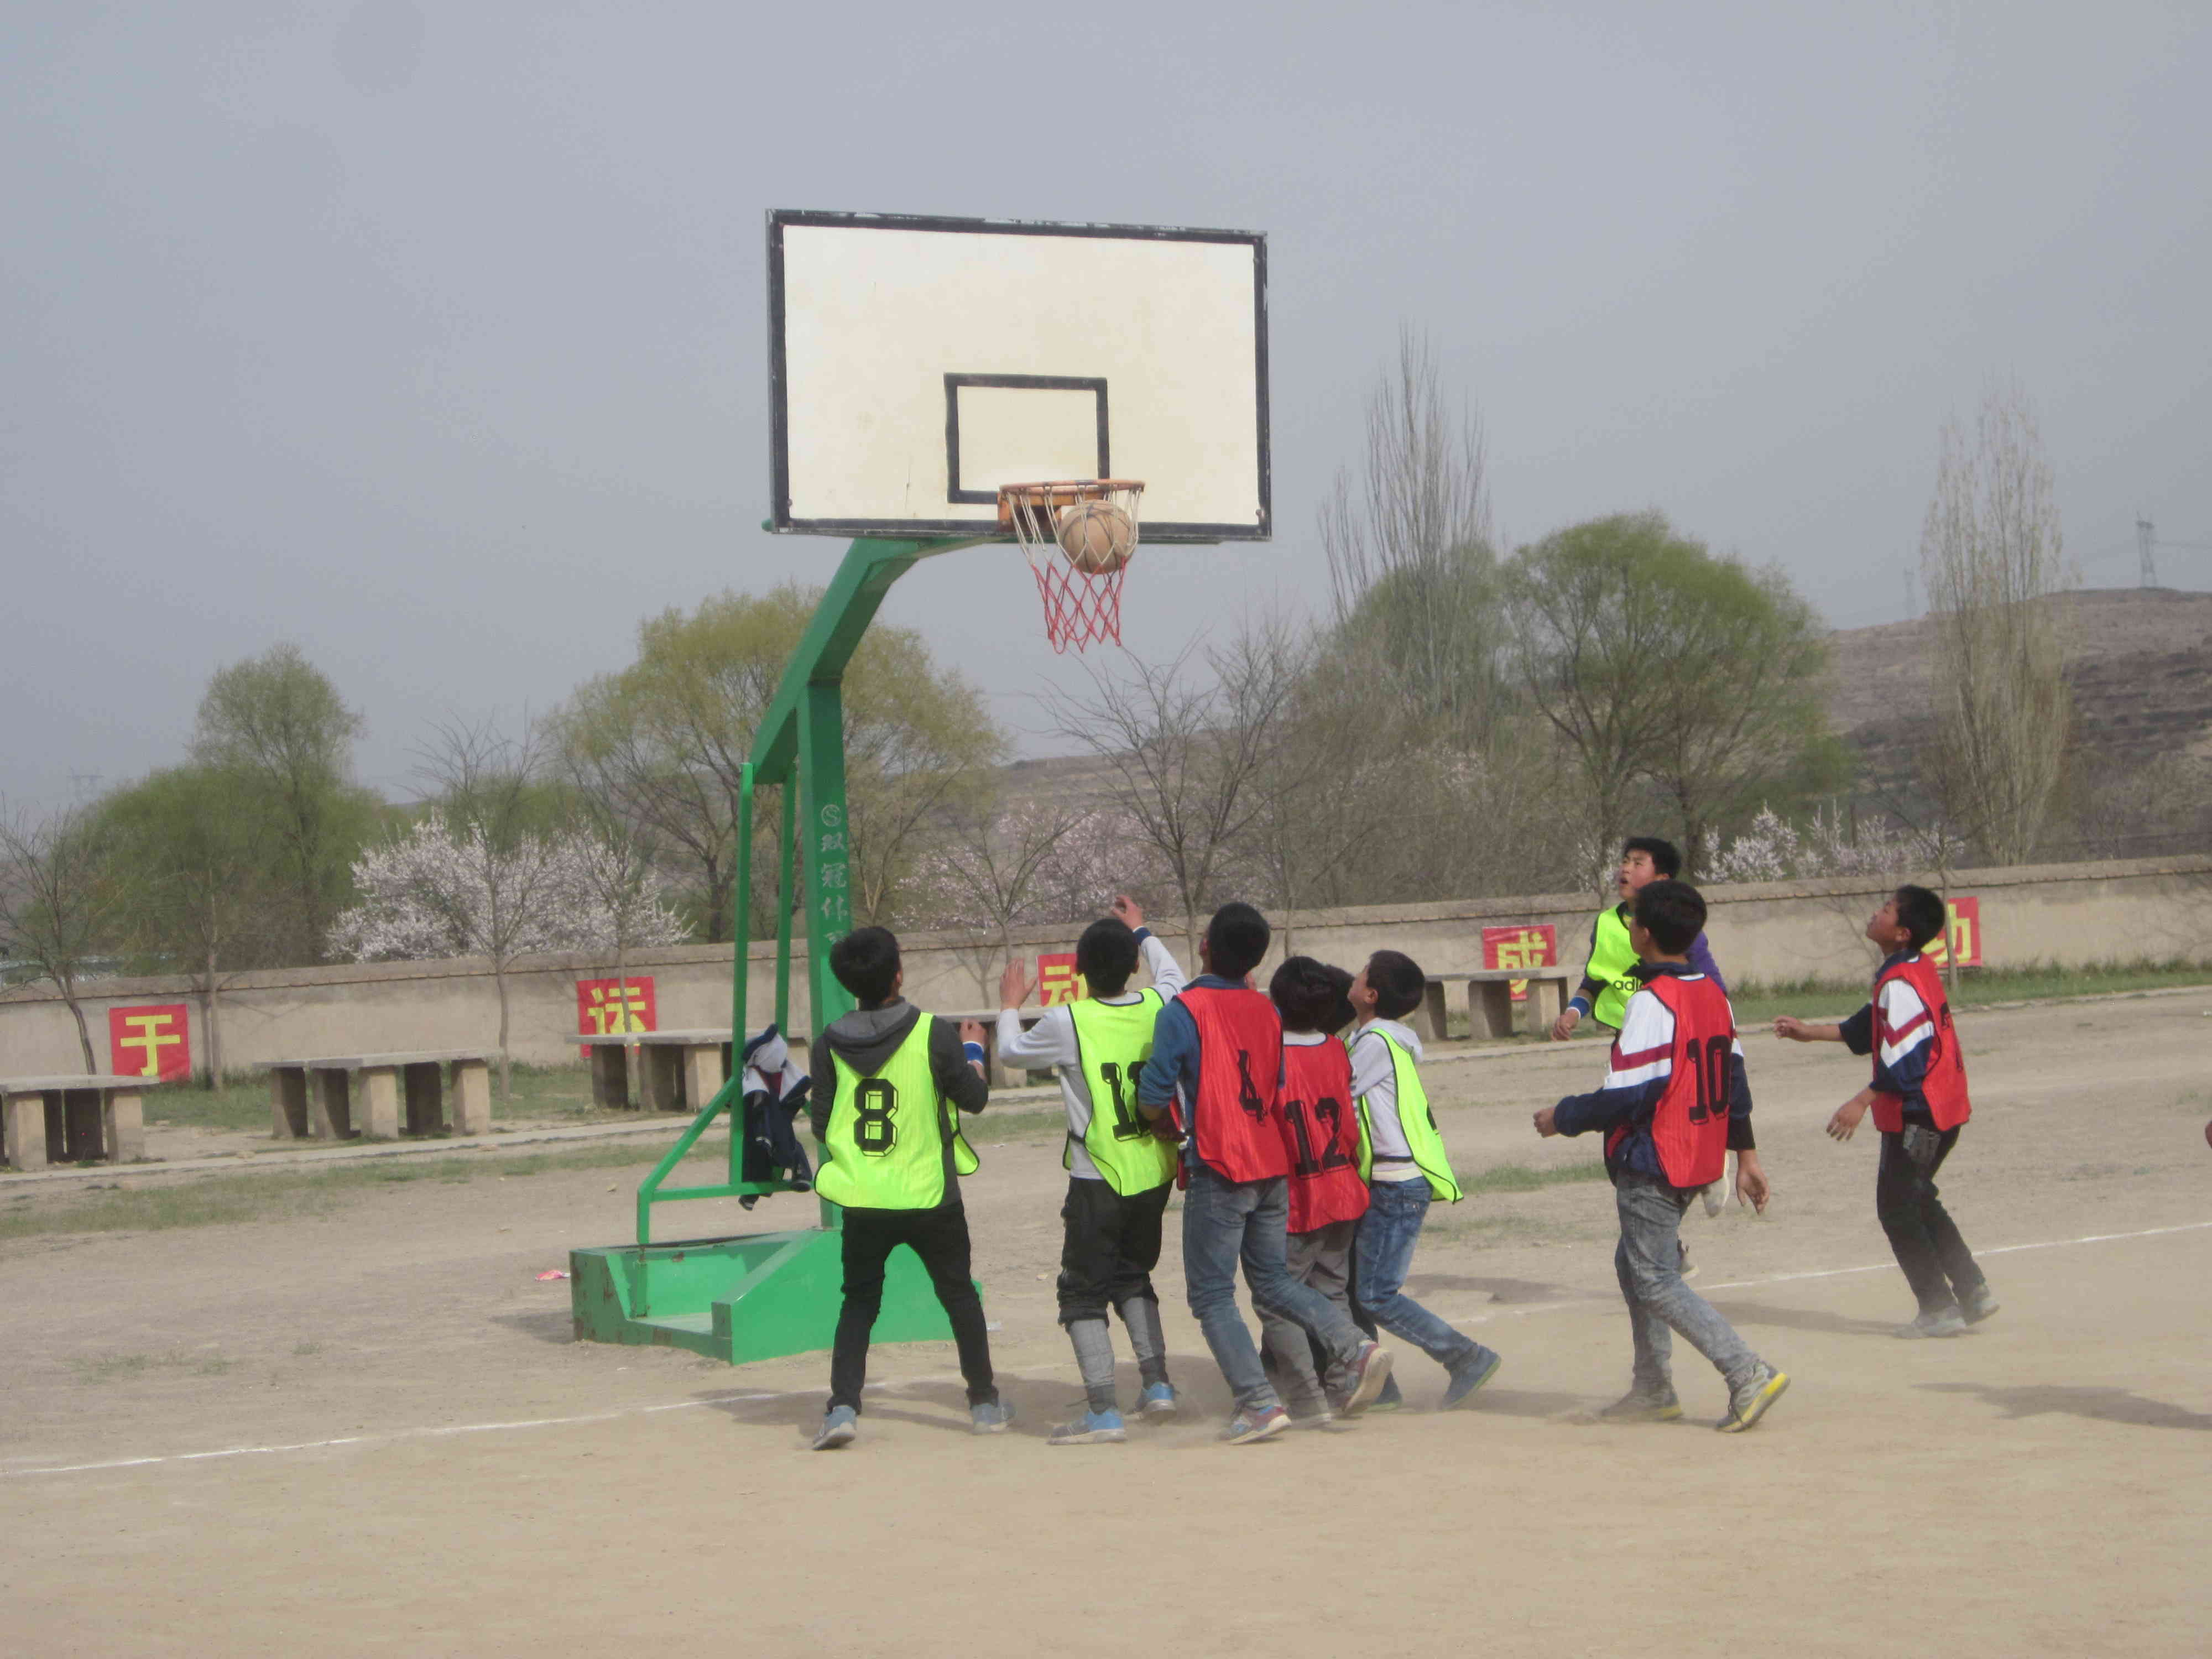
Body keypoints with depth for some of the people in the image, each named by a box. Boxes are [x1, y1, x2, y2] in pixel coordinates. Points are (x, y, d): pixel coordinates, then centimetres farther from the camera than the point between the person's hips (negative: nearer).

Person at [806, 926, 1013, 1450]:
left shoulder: (830, 1044, -4)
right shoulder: (935, 1034, -12)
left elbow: (821, 1124, 1)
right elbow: (974, 1098, 0)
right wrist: (973, 1052, 18)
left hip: (863, 1200, 1)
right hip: (930, 1196, -1)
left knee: (859, 1304, 12)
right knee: (959, 1295, 16)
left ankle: (843, 1407, -5)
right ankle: (985, 1403, 24)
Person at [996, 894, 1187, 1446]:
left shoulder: (1068, 1022, -14)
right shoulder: (1158, 1008, -2)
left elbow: (1012, 1053, 6)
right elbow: (1172, 974, 24)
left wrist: (1010, 1007, 25)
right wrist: (1142, 932, 40)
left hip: (1099, 1180, -5)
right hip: (1156, 1172, 5)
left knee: (1084, 1292, 1)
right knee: (1133, 1277, 23)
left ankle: (1103, 1411, -6)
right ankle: (1157, 1383, 16)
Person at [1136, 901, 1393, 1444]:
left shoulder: (1183, 1011, -11)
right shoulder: (1265, 1011, 9)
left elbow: (1152, 1102, -10)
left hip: (1218, 1174, -6)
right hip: (1272, 1169, 6)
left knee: (1212, 1296, 2)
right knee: (1273, 1279, 19)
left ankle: (1258, 1403, -9)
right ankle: (1353, 1348, 0)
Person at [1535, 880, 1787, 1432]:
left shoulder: (1652, 1002, -20)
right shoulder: (1713, 994, 8)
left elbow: (1629, 1096, -23)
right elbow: (1734, 1080, 13)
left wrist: (1563, 1117, -9)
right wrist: (1745, 1154, 19)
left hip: (1654, 1164, -9)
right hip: (1699, 1159, 9)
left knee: (1654, 1280, -3)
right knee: (1634, 1264, 21)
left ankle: (1748, 1374, -13)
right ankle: (1653, 1390, 25)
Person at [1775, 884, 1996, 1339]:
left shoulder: (1900, 983, -21)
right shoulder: (1920, 970, 11)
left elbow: (1907, 1058, -25)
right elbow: (1869, 1029, 20)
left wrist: (1861, 1103, -23)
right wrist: (1813, 1032, 20)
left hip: (1918, 1112, -10)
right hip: (1942, 1110, 10)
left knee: (1897, 1207, 0)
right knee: (1917, 1201, 20)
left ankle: (1939, 1309, 4)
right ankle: (1973, 1293, 21)